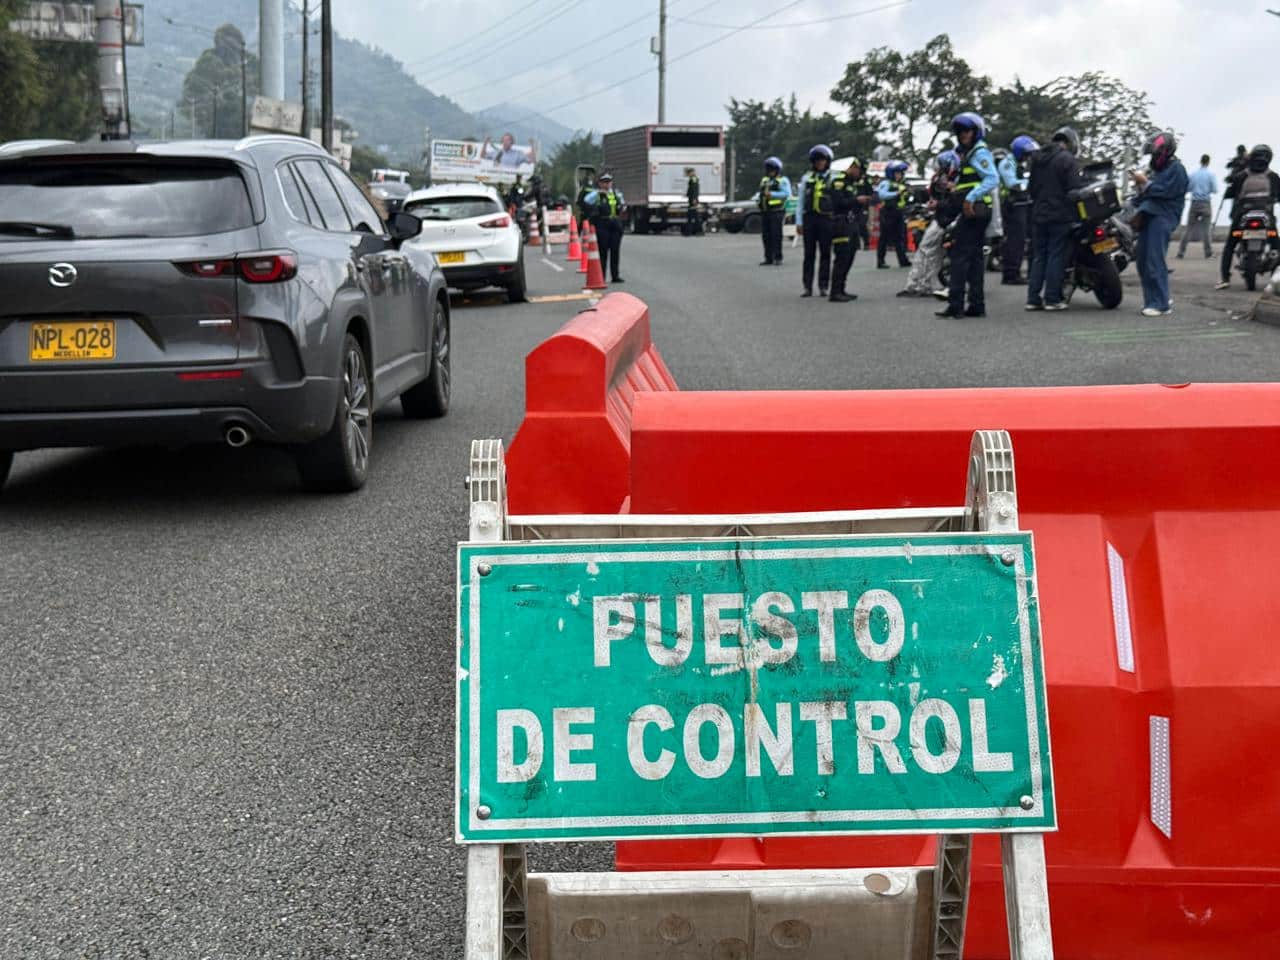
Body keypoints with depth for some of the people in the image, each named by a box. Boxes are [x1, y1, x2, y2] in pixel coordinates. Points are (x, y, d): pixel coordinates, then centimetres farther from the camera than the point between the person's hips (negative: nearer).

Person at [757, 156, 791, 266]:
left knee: (776, 235, -7)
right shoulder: (764, 180, 19)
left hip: (776, 212, -7)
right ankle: (768, 258, 10)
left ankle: (778, 258, -3)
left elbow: (787, 193, -15)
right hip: (764, 212, 7)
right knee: (766, 236, 5)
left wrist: (772, 194, -21)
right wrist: (758, 198, 4)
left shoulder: (782, 180, -3)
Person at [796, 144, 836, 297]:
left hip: (826, 219, -2)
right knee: (809, 253, 3)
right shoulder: (807, 178, 10)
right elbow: (801, 202, 11)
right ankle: (807, 286, 6)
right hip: (809, 217, 2)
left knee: (825, 253, 1)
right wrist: (799, 222, 6)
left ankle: (823, 286, 7)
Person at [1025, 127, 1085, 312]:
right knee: (1056, 255, -2)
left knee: (1038, 256, 9)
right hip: (1060, 215, -6)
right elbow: (1076, 188, -15)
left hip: (1038, 215, 6)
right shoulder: (1068, 160, -10)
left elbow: (1030, 187, 19)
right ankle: (1052, 298, -2)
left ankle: (1033, 298, 7)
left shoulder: (1037, 158, 13)